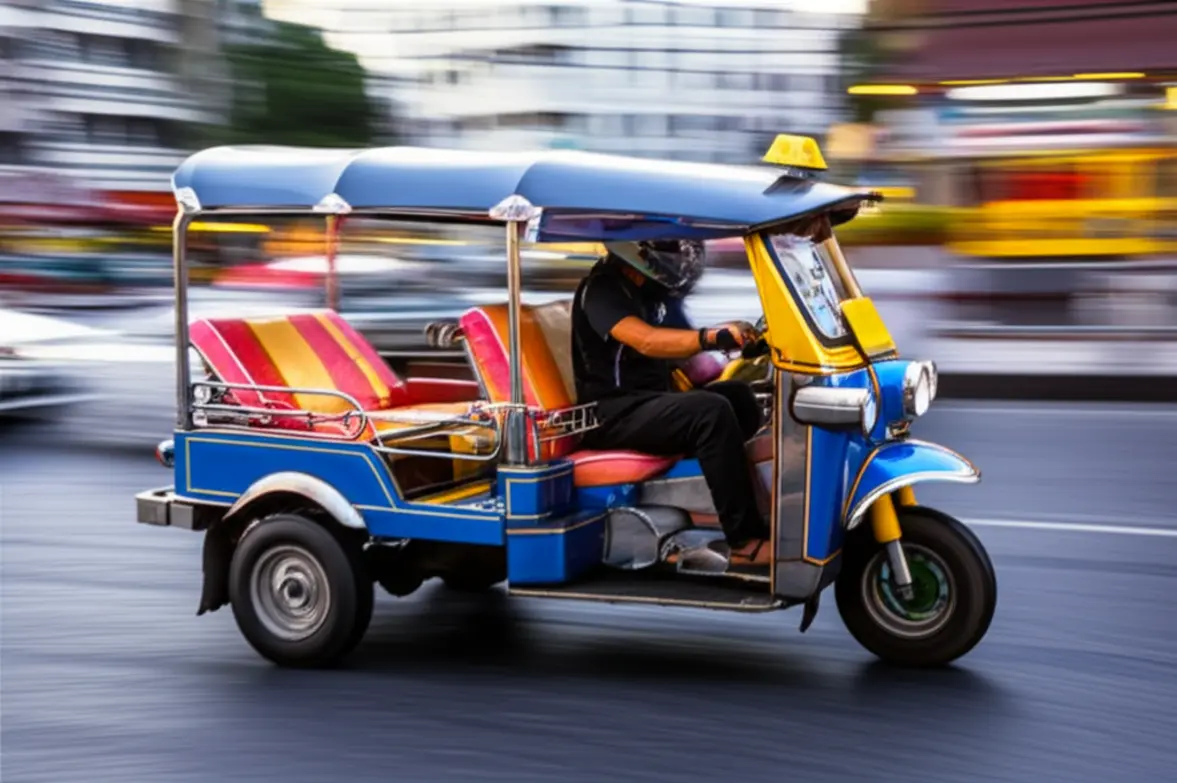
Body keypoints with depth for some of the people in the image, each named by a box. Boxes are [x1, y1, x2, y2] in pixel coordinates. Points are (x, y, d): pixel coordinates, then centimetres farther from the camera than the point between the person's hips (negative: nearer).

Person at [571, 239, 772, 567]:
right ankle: (745, 541, -28)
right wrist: (713, 337, -42)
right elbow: (646, 341, -29)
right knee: (712, 413, -30)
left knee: (739, 398, -13)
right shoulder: (601, 290, -13)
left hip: (654, 401, 9)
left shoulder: (654, 291, 14)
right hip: (612, 414, -9)